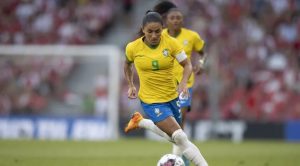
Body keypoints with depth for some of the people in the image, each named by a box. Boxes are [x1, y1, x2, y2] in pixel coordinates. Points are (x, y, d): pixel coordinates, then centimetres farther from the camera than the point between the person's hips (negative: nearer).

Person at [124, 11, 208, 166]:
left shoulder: (171, 43, -12)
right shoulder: (133, 48, -10)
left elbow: (187, 64, -9)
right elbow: (127, 64, 12)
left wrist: (183, 82, -26)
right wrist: (130, 86, 6)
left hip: (172, 97, 4)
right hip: (151, 100, -3)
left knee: (172, 135, 19)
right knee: (180, 137, -18)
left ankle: (140, 121, 38)